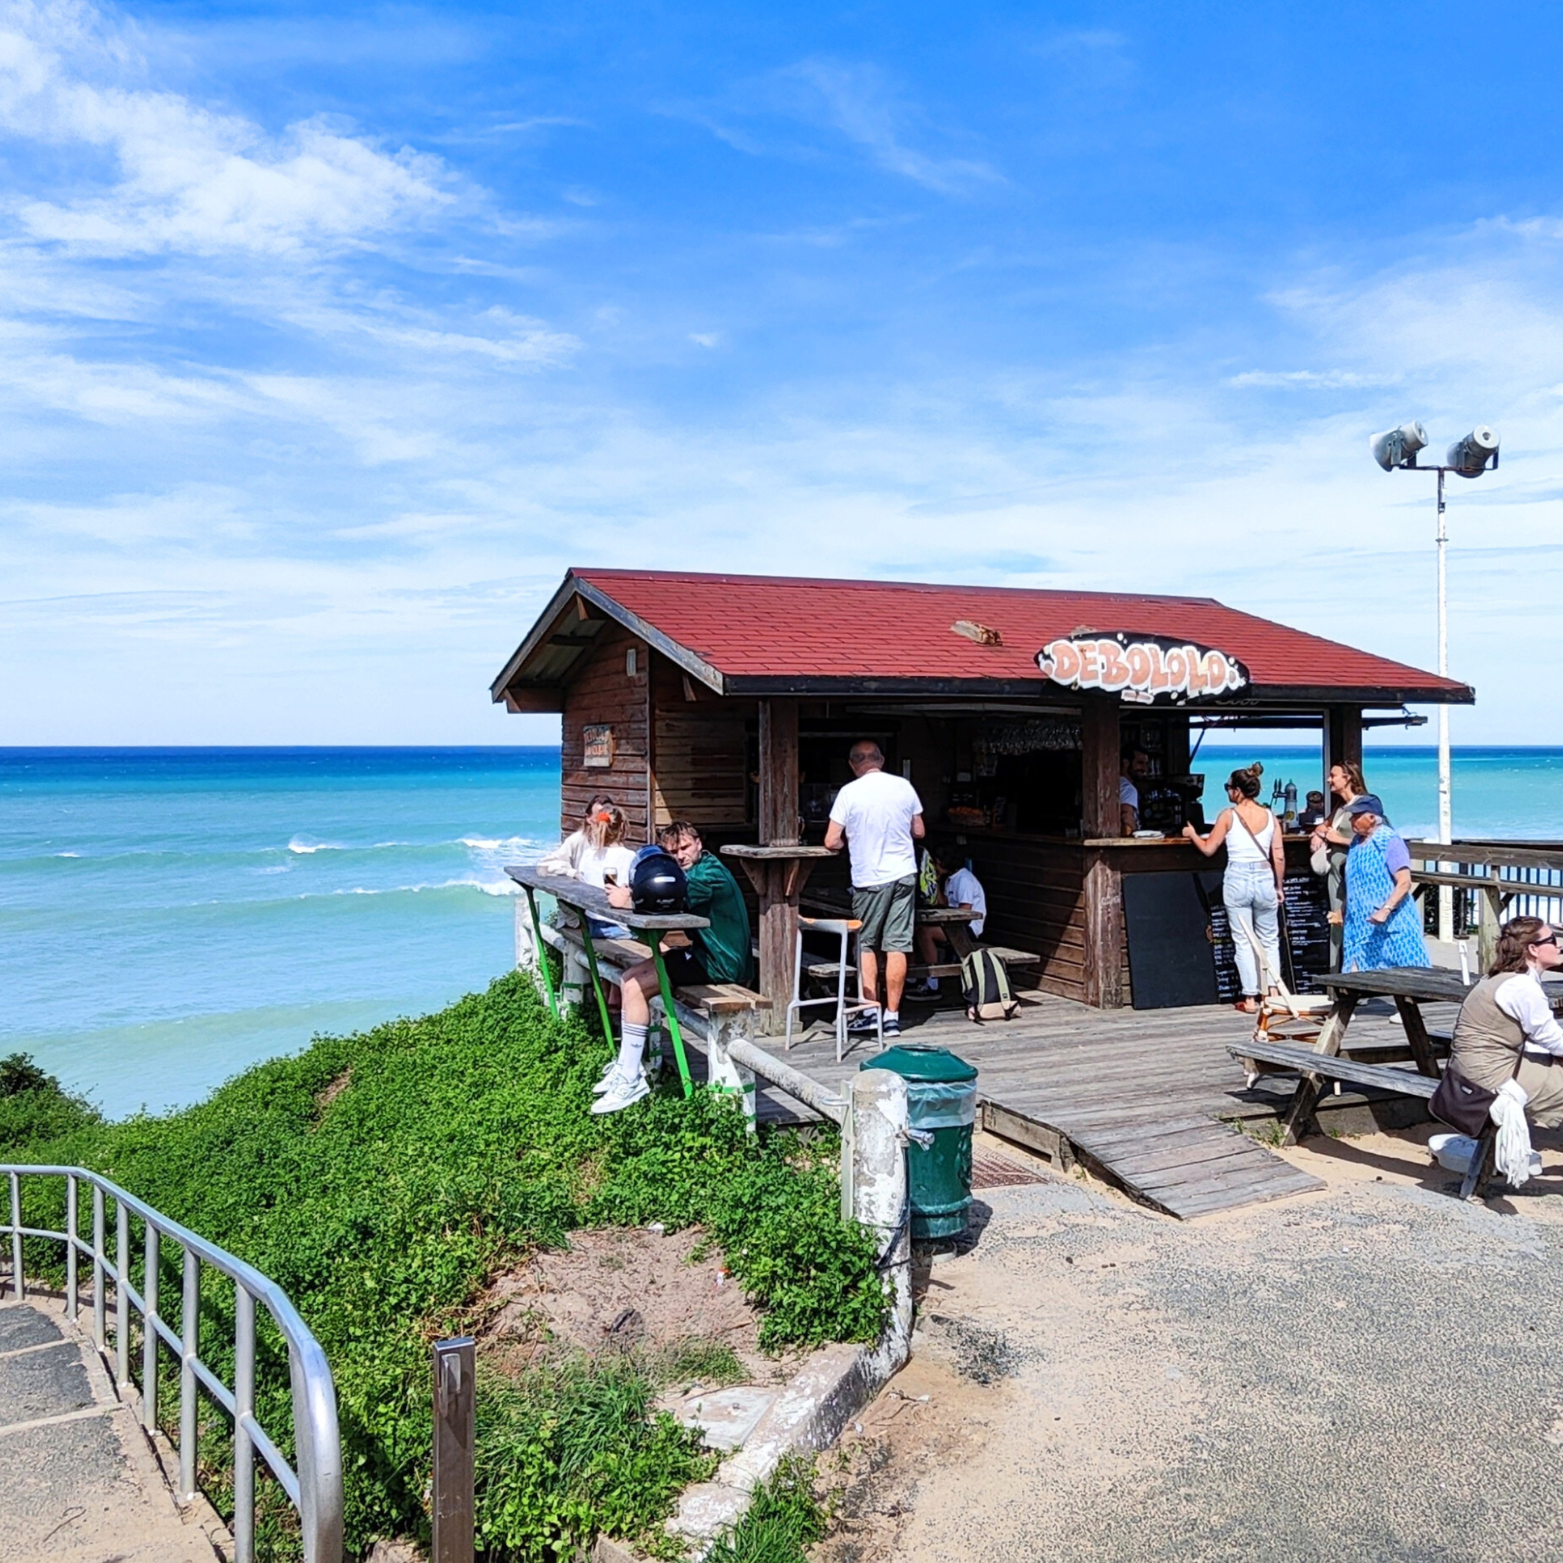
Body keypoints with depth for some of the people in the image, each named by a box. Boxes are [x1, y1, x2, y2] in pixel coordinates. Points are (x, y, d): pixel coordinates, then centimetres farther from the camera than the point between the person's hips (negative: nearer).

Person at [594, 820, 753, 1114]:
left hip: (720, 963, -10)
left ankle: (631, 1080, -13)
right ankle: (627, 1064, 13)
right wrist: (631, 894, -13)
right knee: (628, 978, 9)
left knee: (635, 987, -18)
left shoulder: (710, 872, -18)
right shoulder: (693, 871, 15)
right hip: (703, 952, 10)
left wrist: (629, 901, -22)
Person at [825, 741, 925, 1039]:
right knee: (897, 946, 4)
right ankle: (892, 1015, 7)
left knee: (866, 944, 11)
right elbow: (919, 832, 10)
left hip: (869, 878, -3)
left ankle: (871, 1009, 5)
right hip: (904, 875, 3)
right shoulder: (904, 786, 0)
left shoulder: (849, 792, -9)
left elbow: (831, 842, -10)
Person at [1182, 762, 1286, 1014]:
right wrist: (1279, 886, 15)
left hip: (1237, 880, -2)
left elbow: (1208, 849, 2)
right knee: (1269, 940, 14)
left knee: (1243, 942, 4)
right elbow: (1279, 857, 4)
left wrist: (1192, 834, 20)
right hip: (1265, 879, 2)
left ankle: (1250, 998, 6)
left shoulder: (1228, 815, -4)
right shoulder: (1269, 816, 4)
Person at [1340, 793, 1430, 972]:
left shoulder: (1389, 841, -12)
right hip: (1361, 926, 7)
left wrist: (1385, 910, -28)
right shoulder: (1356, 843, 11)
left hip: (1390, 925, -7)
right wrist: (1345, 913, 22)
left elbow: (1404, 882, -18)